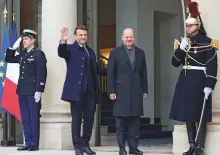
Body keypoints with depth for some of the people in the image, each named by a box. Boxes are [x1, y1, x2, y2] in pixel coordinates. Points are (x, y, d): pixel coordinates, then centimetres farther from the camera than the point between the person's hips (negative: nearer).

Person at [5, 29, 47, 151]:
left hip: (33, 91, -7)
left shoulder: (39, 54, -6)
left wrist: (39, 91, -18)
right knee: (25, 119, 8)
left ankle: (35, 144, 3)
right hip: (22, 91, 7)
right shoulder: (22, 54, 15)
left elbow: (42, 74, -12)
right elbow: (8, 59, 23)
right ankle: (28, 143, 13)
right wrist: (14, 47, 9)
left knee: (34, 118, -2)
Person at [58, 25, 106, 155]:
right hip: (77, 90, -6)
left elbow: (96, 69, 22)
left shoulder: (91, 51, 19)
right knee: (77, 119, 0)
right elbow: (61, 53, -21)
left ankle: (85, 144, 18)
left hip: (90, 90, 6)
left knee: (89, 118, 8)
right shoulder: (70, 49, 1)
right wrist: (63, 42, -40)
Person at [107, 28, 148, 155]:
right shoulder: (116, 52, 2)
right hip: (121, 92, -3)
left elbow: (143, 73, 13)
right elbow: (110, 73, -1)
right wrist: (111, 91, -8)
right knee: (121, 122, 0)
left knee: (135, 121, 4)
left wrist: (145, 90, 8)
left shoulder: (140, 53, 13)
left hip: (136, 92, 3)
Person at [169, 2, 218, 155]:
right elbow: (175, 63, 10)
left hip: (199, 81, -6)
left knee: (200, 116, -3)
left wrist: (209, 85, -18)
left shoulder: (207, 42, -6)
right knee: (188, 114, 8)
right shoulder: (185, 42, 13)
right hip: (185, 81, 7)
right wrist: (181, 49, -7)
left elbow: (212, 65, -10)